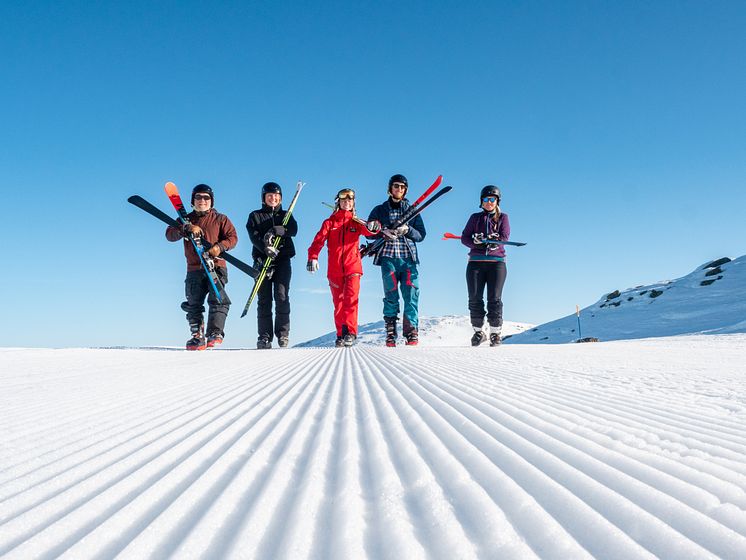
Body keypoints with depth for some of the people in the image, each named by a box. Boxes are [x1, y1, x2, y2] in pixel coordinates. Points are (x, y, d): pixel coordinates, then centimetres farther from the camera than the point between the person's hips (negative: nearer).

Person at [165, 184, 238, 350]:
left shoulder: (220, 219, 12)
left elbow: (232, 237, 2)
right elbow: (170, 235, 0)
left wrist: (220, 246, -17)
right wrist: (187, 228, -18)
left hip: (216, 266, -2)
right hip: (194, 269, 3)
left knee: (218, 299, -17)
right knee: (193, 304, 1)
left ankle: (215, 334, -16)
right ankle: (197, 336, 6)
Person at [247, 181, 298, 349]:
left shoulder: (285, 215, 17)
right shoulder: (255, 216, 13)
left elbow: (294, 230, -4)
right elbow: (253, 236, -4)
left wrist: (276, 231, -22)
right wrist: (265, 248, -23)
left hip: (283, 260, 0)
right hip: (262, 260, 0)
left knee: (282, 297, -10)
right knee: (264, 300, -3)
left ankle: (283, 335, -5)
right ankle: (264, 338, -2)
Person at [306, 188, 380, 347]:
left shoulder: (357, 223, 11)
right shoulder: (329, 222, 10)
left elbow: (368, 231, -8)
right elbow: (319, 240, -2)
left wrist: (372, 227, -32)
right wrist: (313, 257, -18)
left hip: (353, 267, -1)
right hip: (334, 269, 1)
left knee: (351, 299, -15)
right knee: (338, 303, 5)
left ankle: (350, 332, -16)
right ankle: (341, 334, 11)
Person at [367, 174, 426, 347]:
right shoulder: (380, 210, 14)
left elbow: (421, 234, 11)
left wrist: (408, 230, -9)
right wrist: (383, 233, -10)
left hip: (409, 257, 1)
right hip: (388, 256, -1)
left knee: (411, 295, -11)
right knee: (391, 295, -7)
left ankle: (411, 332, -10)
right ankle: (390, 333, -3)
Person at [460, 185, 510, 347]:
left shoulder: (503, 217, 13)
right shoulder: (475, 218, 16)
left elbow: (505, 237, -2)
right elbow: (464, 238, 6)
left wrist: (484, 239, -16)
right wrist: (478, 243, -14)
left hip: (496, 262, -1)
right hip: (476, 262, 1)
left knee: (494, 298, -6)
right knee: (475, 298, -4)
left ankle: (495, 333, 1)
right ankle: (478, 332, 6)